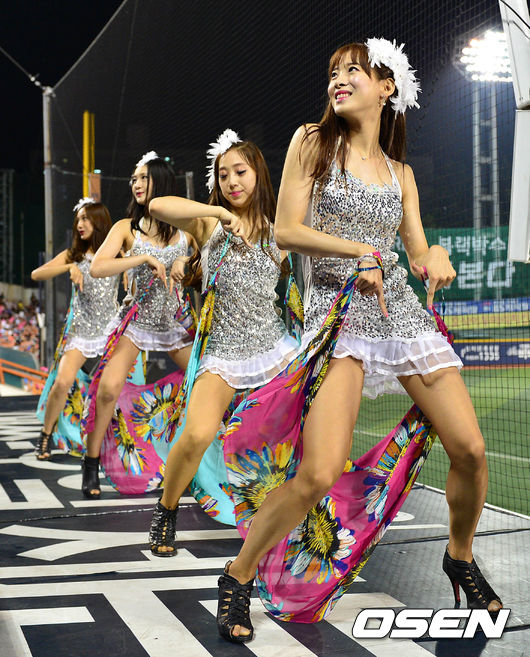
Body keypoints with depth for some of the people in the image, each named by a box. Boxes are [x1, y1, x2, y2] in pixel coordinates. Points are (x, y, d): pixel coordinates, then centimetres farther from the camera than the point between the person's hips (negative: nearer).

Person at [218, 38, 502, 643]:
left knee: (470, 450, -1)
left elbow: (418, 254, 10)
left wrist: (435, 258, -13)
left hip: (401, 310, 4)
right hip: (335, 312, -4)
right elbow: (286, 230, -4)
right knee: (318, 475, -19)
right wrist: (359, 252, -15)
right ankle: (238, 578, 3)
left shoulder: (400, 172, 15)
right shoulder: (312, 142, 4)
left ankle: (460, 558, 28)